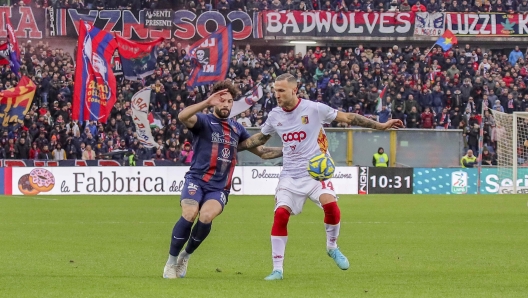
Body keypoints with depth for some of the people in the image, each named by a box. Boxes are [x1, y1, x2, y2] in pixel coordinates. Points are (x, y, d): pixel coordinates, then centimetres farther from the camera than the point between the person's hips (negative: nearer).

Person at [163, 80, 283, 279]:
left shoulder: (237, 128, 16)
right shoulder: (204, 121, 0)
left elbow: (262, 152, 23)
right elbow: (182, 117, -23)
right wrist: (207, 103, -31)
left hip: (219, 188, 3)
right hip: (196, 180, -3)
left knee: (206, 217, -27)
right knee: (189, 215, -27)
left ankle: (186, 255, 0)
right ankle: (171, 262, -6)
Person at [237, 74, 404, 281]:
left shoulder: (314, 109, -9)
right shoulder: (275, 116, 3)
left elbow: (347, 118, -1)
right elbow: (260, 138, 22)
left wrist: (380, 126, -1)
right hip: (290, 176, 3)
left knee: (330, 204, -27)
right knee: (280, 214, -15)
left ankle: (332, 247, 2)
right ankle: (277, 269, -6)